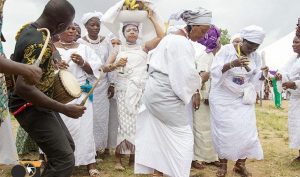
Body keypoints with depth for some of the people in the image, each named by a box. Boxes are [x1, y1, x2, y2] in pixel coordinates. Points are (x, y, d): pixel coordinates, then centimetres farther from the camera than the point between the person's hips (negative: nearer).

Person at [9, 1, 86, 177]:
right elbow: (23, 87, -35)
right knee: (65, 160, -14)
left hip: (40, 104, 10)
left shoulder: (30, 28, 4)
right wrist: (65, 109, -30)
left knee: (68, 146, 18)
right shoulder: (38, 43, -27)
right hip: (31, 108, -10)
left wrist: (54, 65, 11)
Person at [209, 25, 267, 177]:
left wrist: (262, 74, -16)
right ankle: (223, 165, 17)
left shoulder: (255, 57, 3)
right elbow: (214, 71, -20)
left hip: (243, 99, 4)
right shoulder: (227, 50, -11)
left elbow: (255, 80, 6)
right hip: (223, 98, -4)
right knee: (224, 131, -1)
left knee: (247, 131, -1)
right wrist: (232, 64, -35)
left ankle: (240, 164, 18)